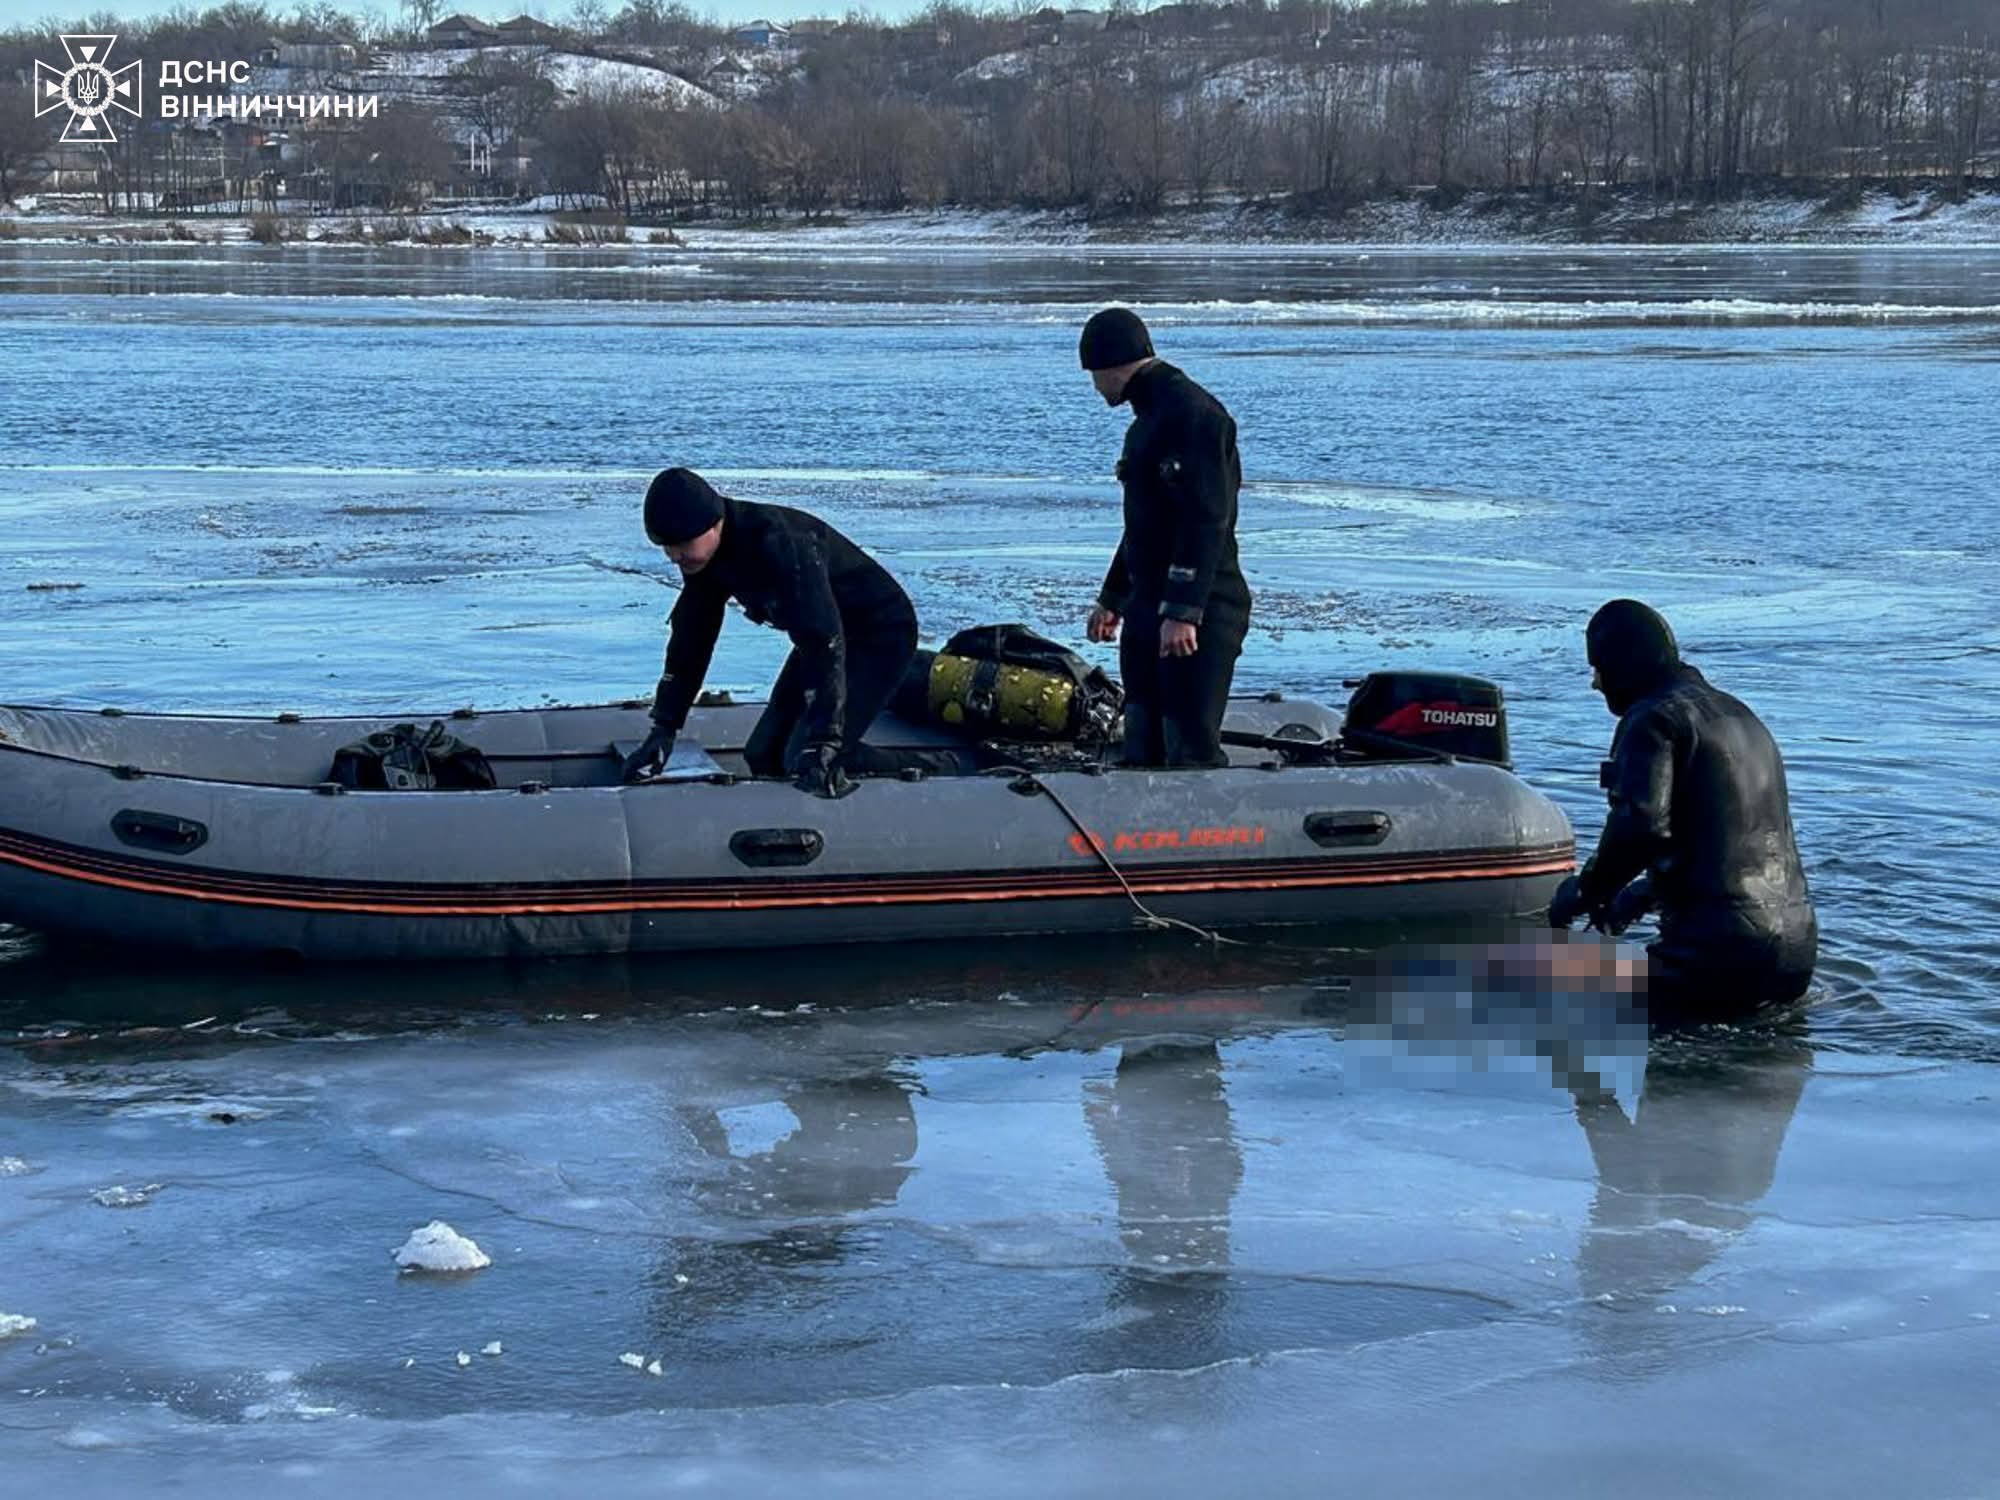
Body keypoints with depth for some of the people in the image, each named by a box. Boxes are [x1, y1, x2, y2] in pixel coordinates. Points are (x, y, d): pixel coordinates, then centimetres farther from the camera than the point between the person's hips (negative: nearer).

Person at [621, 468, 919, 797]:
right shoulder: (706, 554, -8)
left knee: (805, 763, -20)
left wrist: (821, 745, -43)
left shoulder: (779, 544, -35)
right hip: (821, 634, 9)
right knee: (765, 755, 4)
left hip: (881, 634, -9)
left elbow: (824, 643, -39)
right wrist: (663, 730, -4)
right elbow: (690, 638, 1)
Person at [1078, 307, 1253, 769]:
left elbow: (1207, 519, -22)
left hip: (1198, 614, -10)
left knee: (1191, 748, -13)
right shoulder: (1149, 419, 18)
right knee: (1143, 748, 11)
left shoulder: (1192, 413, -14)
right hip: (1149, 610, 10)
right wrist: (1112, 600, 30)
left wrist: (1183, 610, -26)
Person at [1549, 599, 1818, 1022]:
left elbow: (1639, 826, -21)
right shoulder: (1739, 714, 22)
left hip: (1719, 946, -9)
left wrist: (1587, 891, -6)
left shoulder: (1653, 719, -7)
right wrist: (1647, 892, 33)